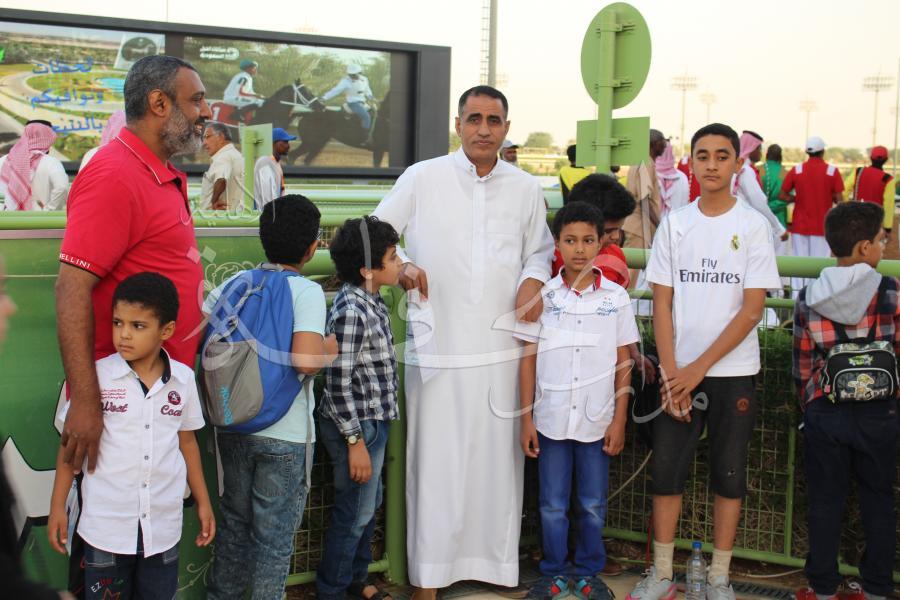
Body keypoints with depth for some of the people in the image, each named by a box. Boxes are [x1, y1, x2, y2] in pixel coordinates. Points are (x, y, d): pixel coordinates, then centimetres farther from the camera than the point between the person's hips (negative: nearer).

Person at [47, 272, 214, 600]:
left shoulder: (184, 379, -1)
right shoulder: (97, 376, -9)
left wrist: (203, 502, 14)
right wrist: (57, 506, 1)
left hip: (163, 524, 2)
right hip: (106, 524, -2)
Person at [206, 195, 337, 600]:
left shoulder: (236, 283, 2)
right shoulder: (307, 291, -14)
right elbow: (305, 360, -28)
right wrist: (330, 350, -8)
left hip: (234, 427, 5)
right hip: (284, 436, -5)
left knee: (235, 522, 22)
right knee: (274, 536, 9)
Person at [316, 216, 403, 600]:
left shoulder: (371, 301, 5)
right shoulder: (351, 312, -24)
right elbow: (338, 385, -22)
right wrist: (355, 442, -20)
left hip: (375, 421, 9)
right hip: (357, 426, -9)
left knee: (369, 504, 21)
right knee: (354, 513, 6)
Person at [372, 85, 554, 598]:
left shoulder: (527, 188, 9)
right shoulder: (421, 178, 1)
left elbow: (540, 247, 19)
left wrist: (534, 279, -1)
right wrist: (400, 267, -12)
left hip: (501, 349, 2)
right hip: (437, 348, -2)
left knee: (497, 459, 8)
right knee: (435, 459, 1)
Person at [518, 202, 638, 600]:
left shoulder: (615, 298, 0)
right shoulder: (543, 296, -1)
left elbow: (623, 363, 3)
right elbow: (528, 359, 1)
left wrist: (619, 421, 0)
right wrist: (526, 418, -2)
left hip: (597, 421, 0)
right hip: (551, 419, 0)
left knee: (592, 505, 10)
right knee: (553, 504, 9)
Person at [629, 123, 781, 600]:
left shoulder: (753, 226, -3)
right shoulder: (674, 224, 3)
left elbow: (751, 310, -8)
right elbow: (661, 305, 2)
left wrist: (698, 369, -12)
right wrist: (671, 375, -7)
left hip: (734, 373, -1)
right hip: (677, 373, 2)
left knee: (729, 475, 7)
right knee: (666, 472, 3)